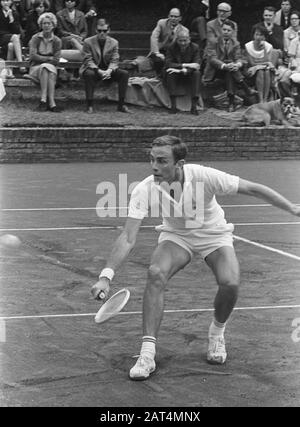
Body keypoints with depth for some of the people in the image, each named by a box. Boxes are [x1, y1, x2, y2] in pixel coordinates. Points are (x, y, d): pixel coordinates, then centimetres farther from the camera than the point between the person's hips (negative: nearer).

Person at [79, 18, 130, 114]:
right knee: (89, 74, -38)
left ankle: (121, 104, -16)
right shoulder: (88, 42, -4)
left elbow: (114, 61, -2)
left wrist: (109, 70, -25)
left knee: (124, 73, -21)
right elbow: (88, 60, -10)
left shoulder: (114, 42, 3)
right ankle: (90, 105, -31)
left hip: (108, 71, 3)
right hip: (93, 69, -3)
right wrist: (98, 71, -26)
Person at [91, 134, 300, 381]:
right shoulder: (145, 190, -28)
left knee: (230, 283, -26)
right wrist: (106, 276, -40)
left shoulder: (204, 177, -31)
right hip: (176, 236, 1)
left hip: (213, 235, 0)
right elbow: (128, 239, -29)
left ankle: (217, 332, 9)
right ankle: (147, 355, -24)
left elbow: (253, 189, -20)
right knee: (156, 273, -29)